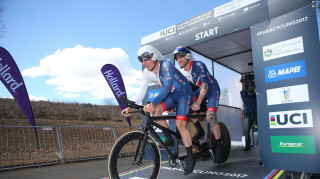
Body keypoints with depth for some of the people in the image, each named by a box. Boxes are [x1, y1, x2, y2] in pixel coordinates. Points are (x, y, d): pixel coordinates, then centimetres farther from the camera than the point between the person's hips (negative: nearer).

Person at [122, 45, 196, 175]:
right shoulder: (147, 73, -6)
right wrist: (130, 107, -19)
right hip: (170, 95, 6)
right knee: (155, 111, -21)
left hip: (183, 93, -6)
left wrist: (152, 103, -48)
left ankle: (190, 157, 1)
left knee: (180, 125, -16)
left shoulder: (166, 65, -26)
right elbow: (142, 92, -7)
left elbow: (167, 87, -37)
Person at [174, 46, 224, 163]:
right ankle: (200, 130, -1)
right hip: (201, 90, 7)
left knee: (210, 116, -22)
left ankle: (220, 147, -7)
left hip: (212, 89, -6)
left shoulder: (199, 65, -24)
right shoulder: (182, 72, -4)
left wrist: (198, 102, -38)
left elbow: (205, 85, -30)